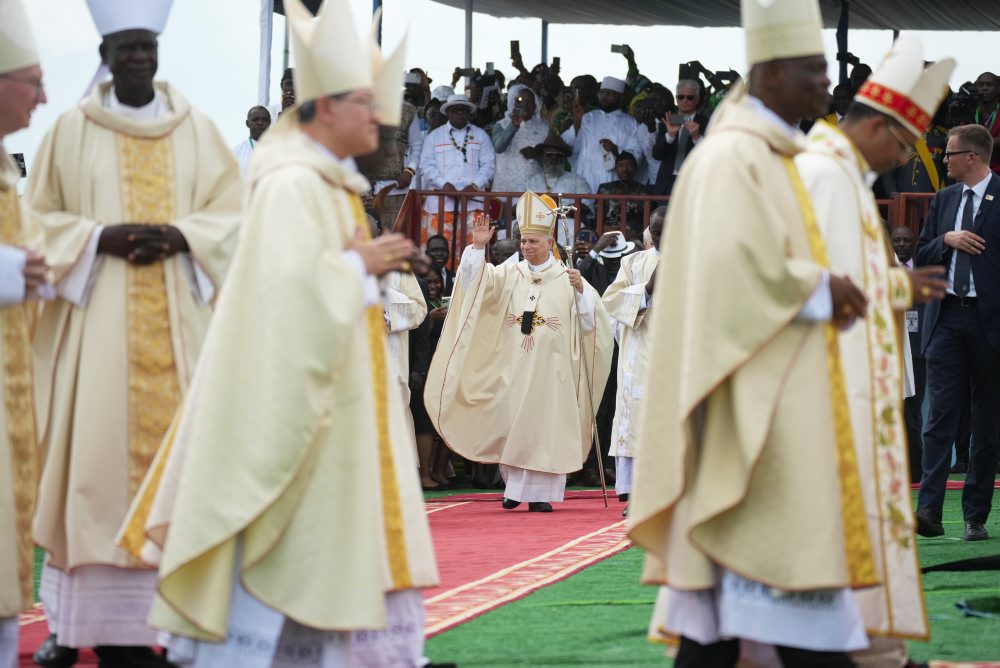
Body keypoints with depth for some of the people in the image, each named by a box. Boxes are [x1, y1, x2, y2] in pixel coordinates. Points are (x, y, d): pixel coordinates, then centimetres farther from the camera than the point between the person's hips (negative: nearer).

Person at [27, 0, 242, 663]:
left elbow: (231, 212, 7)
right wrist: (101, 237, -12)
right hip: (97, 320, -1)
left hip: (178, 321, 1)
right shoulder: (73, 130, 5)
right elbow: (42, 217, 5)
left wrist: (178, 236, -11)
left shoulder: (197, 129, 9)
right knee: (96, 449, -6)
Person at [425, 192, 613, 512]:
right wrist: (477, 247, -13)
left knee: (545, 427, -3)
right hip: (512, 368, 2)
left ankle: (541, 492, 3)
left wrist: (581, 291, -19)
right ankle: (514, 486, 17)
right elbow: (474, 284, -2)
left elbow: (589, 323, -2)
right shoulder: (508, 275, 9)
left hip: (550, 369, -2)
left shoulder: (567, 279, 2)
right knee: (509, 424, 2)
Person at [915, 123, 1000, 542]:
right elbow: (922, 256, 16)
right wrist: (947, 240, -4)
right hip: (946, 318, 4)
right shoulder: (943, 200, 15)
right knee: (941, 414, -7)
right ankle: (929, 509, -14)